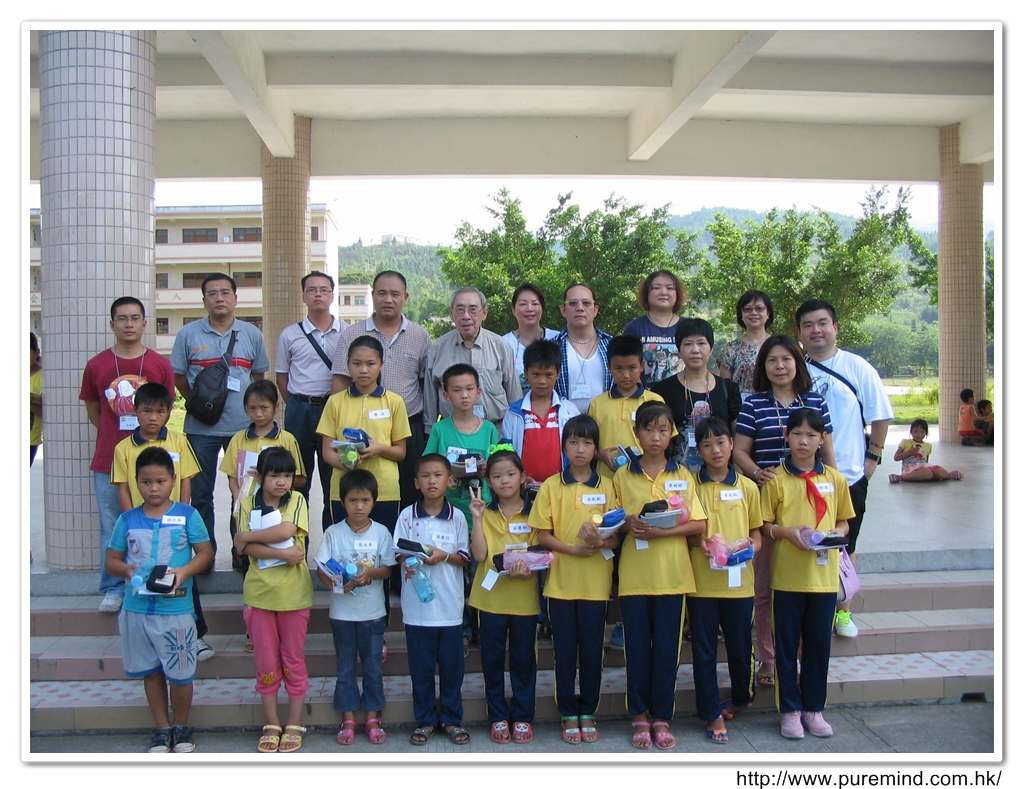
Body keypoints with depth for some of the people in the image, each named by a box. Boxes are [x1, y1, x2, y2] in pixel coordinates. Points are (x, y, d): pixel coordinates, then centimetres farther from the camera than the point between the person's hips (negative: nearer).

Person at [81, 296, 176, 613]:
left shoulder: (160, 364, 0)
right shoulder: (96, 365, 1)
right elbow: (93, 411, 11)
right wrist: (116, 436, 4)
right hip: (108, 460, 0)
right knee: (111, 529, 7)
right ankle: (112, 589, 19)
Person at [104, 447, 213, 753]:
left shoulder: (187, 515, -2)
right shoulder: (127, 520, 4)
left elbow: (205, 552, -1)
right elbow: (110, 561, 7)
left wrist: (184, 572, -18)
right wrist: (128, 570, -14)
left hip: (176, 609, -3)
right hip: (137, 609, 3)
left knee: (180, 673, 3)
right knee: (151, 670, 14)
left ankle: (181, 727, 24)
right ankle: (162, 728, 28)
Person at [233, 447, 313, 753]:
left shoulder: (297, 500, -1)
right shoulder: (248, 504, 1)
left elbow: (286, 530, -19)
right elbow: (247, 549, -10)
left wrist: (247, 536, -12)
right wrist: (282, 553, -21)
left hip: (294, 592, -1)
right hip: (259, 592, 1)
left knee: (293, 660, 8)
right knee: (266, 662, 9)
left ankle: (294, 725, 18)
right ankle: (271, 725, 21)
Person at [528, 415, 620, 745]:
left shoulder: (607, 486, 3)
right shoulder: (551, 486, 1)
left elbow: (617, 536, 1)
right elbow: (543, 534, -2)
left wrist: (600, 542, -20)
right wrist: (573, 549, -17)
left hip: (596, 582, 1)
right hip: (561, 581, 0)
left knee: (592, 649, 8)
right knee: (564, 650, 6)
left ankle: (588, 712, 22)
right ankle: (568, 714, 19)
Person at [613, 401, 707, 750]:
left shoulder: (682, 475, 3)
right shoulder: (623, 475, 5)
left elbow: (697, 523, -2)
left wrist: (662, 532, -16)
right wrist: (628, 525, -12)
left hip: (672, 573, 0)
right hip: (634, 574, 0)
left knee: (667, 647, 4)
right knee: (637, 646, 5)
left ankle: (662, 717, 17)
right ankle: (640, 716, 18)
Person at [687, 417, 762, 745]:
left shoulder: (747, 487, 4)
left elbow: (757, 536, 10)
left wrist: (748, 547, -11)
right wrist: (697, 541, -14)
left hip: (739, 581, 1)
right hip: (701, 582, -1)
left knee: (740, 646, 10)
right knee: (704, 651, 4)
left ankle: (741, 699, 36)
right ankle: (712, 714, 15)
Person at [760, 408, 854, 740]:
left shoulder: (835, 479, 5)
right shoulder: (776, 479, -2)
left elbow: (843, 521, 12)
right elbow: (764, 525, 1)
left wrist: (836, 534, -9)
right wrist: (787, 532, -18)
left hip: (824, 574, 2)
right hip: (788, 575, -2)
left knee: (819, 644, 10)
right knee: (787, 644, 6)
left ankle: (814, 708, 23)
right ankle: (790, 709, 18)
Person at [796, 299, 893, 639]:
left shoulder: (858, 368, -1)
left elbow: (880, 416, 3)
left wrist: (872, 457, -1)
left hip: (849, 474, 0)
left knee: (845, 545, 10)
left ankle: (843, 611, 23)